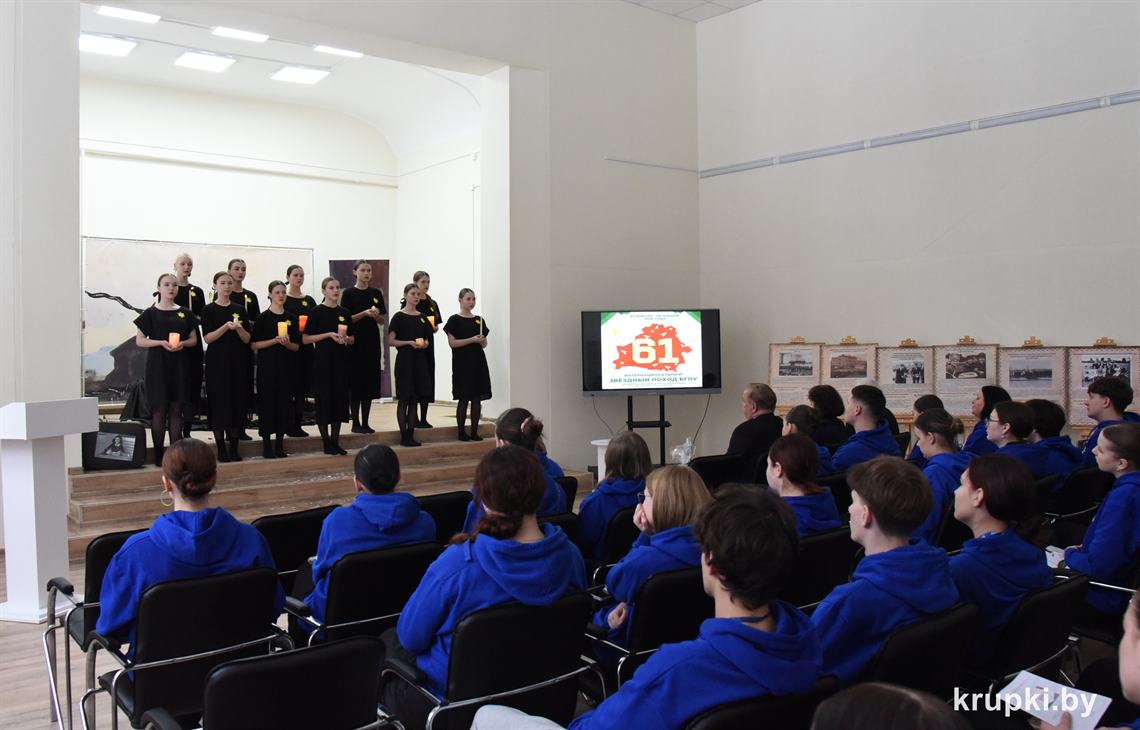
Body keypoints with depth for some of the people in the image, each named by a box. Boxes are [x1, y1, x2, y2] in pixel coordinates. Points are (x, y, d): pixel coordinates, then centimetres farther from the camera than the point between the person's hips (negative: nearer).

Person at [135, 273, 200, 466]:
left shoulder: (184, 313, 10)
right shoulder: (151, 313, 1)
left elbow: (194, 339, 11)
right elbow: (139, 340, -1)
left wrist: (182, 343, -10)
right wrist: (161, 342, -16)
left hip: (179, 365, 3)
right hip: (157, 365, -3)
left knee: (176, 409, 5)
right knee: (159, 409, -2)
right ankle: (159, 454, 3)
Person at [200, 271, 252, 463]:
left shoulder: (239, 310, 9)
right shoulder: (209, 310, -1)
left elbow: (247, 339, 6)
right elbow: (207, 338, -10)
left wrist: (239, 328, -14)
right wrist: (226, 326, -23)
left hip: (237, 361, 3)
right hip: (217, 362, -3)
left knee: (237, 401, 3)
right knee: (219, 402, -3)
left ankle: (234, 448, 11)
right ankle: (221, 448, 5)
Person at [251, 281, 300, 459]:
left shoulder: (291, 318, 9)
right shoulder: (263, 318, -1)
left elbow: (297, 346, 10)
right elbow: (254, 344, -5)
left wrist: (287, 343, -11)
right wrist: (275, 340, -16)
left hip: (286, 366, 3)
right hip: (267, 366, -3)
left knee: (284, 403, 4)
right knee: (267, 403, -2)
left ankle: (279, 445, 12)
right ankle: (266, 446, 5)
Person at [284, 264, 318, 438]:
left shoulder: (309, 300, 14)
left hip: (306, 347, 5)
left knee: (303, 387, 6)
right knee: (289, 386, -4)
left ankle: (298, 424, 13)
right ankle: (289, 425, 2)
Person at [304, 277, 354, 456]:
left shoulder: (344, 312, 10)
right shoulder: (317, 312, -4)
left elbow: (351, 339, 15)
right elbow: (305, 339, -7)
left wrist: (345, 338, -7)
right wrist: (329, 334, -15)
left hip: (341, 360, 5)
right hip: (323, 360, -4)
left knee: (340, 399, 5)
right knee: (324, 399, -1)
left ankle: (335, 441, 15)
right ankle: (326, 442, 8)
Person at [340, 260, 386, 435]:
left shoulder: (376, 293, 8)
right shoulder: (349, 293, -3)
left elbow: (382, 321, 9)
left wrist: (375, 315, -12)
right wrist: (364, 313, -19)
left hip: (372, 341, 4)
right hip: (355, 341, -4)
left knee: (370, 381, 5)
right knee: (355, 381, -2)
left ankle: (365, 422, 12)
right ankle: (355, 423, 6)